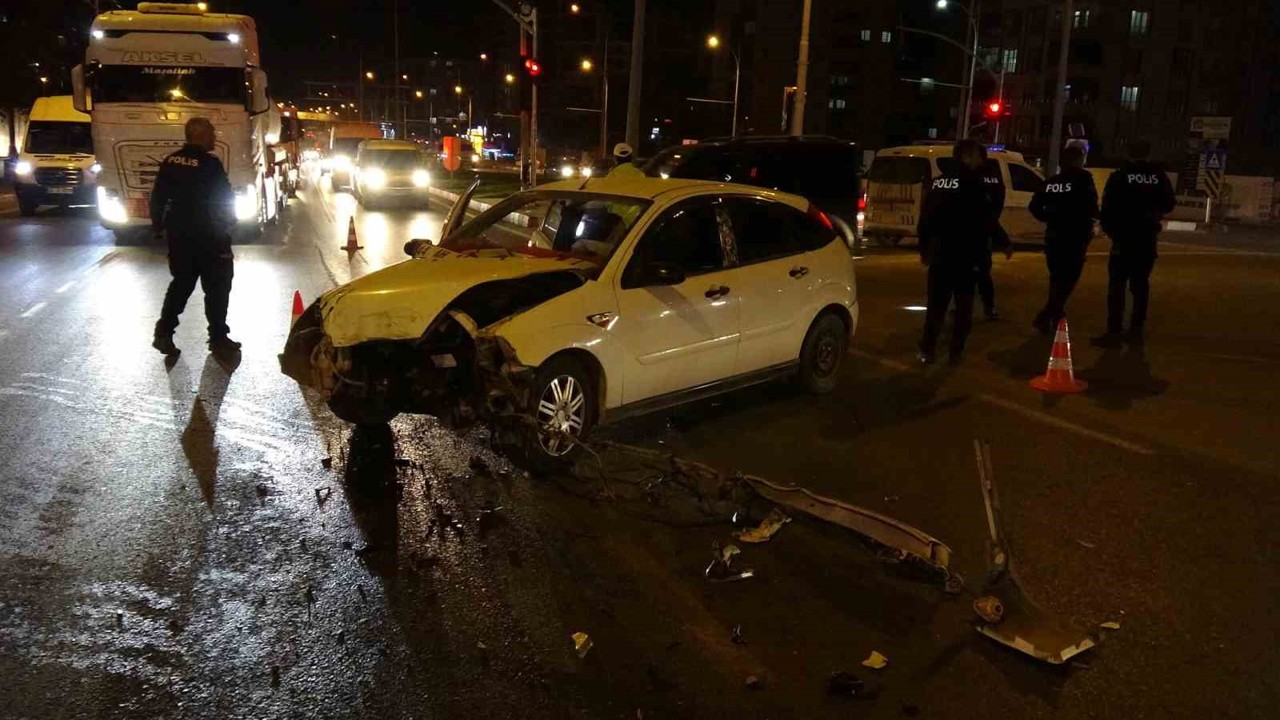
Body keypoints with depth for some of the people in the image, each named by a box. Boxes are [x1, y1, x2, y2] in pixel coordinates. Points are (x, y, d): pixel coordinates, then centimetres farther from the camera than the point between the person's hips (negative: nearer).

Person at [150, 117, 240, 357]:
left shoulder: (170, 162, 4)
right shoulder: (210, 164, -15)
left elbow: (157, 198, 8)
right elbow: (226, 200, -13)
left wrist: (160, 226, 17)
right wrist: (228, 223, 2)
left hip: (178, 235, 6)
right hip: (208, 237, -6)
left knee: (181, 283, 16)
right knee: (216, 287, 5)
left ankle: (164, 333, 9)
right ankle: (218, 337, 9)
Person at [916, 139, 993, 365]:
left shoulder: (938, 181, 11)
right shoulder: (973, 182, -8)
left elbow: (925, 218, 13)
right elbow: (984, 221, -11)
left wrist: (924, 248, 20)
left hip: (938, 253, 5)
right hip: (963, 255, -5)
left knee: (936, 303, 9)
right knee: (963, 306, 5)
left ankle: (927, 350, 4)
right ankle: (956, 351, 5)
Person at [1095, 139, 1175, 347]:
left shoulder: (1119, 176, -7)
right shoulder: (1159, 176, 4)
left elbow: (1108, 208, -10)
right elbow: (1168, 205, 12)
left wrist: (1108, 228, 5)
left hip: (1124, 237, -4)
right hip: (1148, 238, 4)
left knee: (1117, 284, -4)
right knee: (1140, 284, 10)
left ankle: (1114, 332, -9)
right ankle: (1137, 330, 12)